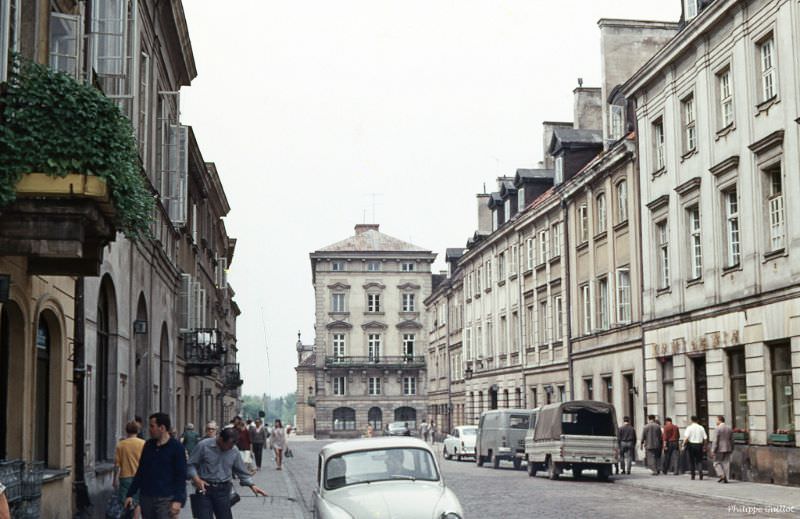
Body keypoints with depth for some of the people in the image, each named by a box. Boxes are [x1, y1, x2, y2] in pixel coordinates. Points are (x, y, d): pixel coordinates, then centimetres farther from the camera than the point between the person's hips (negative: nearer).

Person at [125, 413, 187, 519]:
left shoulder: (176, 447, -5)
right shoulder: (148, 445, 11)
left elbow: (181, 477, -8)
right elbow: (140, 472, 18)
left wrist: (178, 500, -17)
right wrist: (130, 494, 13)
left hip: (165, 499, -6)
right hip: (146, 498, 6)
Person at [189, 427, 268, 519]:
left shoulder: (234, 451, 1)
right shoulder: (204, 445, -9)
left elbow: (242, 471, 12)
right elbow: (190, 464, -2)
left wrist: (252, 486, 4)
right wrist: (196, 479, -16)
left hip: (223, 490, 3)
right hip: (204, 489, -2)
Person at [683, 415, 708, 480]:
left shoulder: (689, 428, -6)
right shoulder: (701, 428, 3)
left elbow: (686, 438, -15)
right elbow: (705, 438, 3)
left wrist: (684, 445, -6)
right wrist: (704, 446, 14)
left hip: (691, 444, -2)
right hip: (699, 445, 2)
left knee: (691, 460, 9)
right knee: (699, 460, 9)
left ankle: (693, 475, 12)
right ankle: (700, 472, -14)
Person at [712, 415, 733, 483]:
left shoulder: (718, 428, -12)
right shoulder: (729, 428, 8)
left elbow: (715, 440, -14)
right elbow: (731, 440, 11)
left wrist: (713, 450, -11)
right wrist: (731, 449, 19)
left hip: (720, 449, -6)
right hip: (728, 449, 6)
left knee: (717, 463, 5)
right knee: (726, 463, 7)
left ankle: (722, 475, -11)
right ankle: (726, 478, 6)